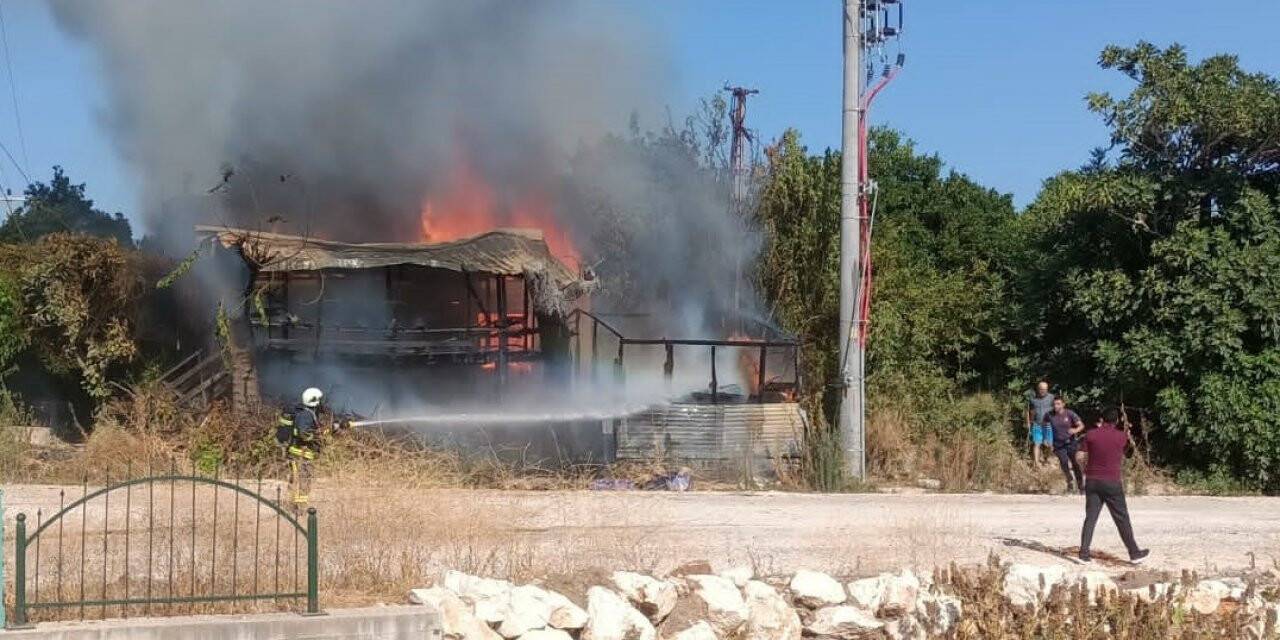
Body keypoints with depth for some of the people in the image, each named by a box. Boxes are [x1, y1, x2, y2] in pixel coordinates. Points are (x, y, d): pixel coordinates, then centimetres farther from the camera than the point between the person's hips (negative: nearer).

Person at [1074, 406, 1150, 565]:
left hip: (1092, 482, 2)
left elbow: (1079, 456, -3)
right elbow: (1127, 452, 14)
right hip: (1112, 483, -2)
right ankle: (1134, 553, 12)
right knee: (1122, 519, 5)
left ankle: (1084, 553, -1)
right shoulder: (1122, 436, -5)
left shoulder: (1091, 434, -1)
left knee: (1090, 518, 5)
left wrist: (1085, 468, 15)